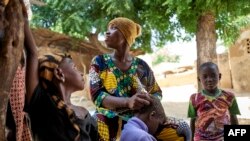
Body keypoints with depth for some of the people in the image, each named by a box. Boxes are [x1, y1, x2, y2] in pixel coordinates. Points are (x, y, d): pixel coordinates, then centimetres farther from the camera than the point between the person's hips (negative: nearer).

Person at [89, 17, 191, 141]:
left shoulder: (141, 66, 7)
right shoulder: (99, 62, 3)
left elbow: (157, 92, 17)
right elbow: (96, 95, -9)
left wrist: (151, 102, -7)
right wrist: (128, 102, -26)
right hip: (109, 121, 0)